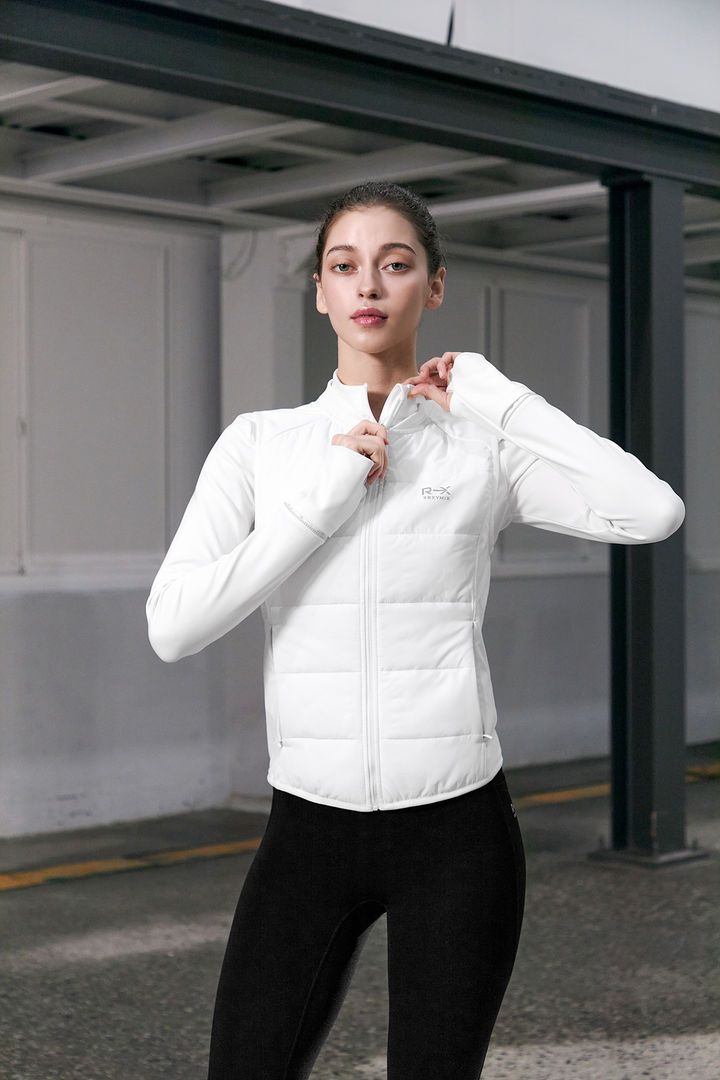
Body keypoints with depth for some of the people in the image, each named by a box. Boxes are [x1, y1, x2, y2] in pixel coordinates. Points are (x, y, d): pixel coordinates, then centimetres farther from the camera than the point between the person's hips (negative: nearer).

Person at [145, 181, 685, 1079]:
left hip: (455, 830, -1)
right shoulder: (257, 444, 3)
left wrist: (495, 397, -8)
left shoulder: (485, 444, 1)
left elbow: (651, 512, -16)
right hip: (310, 829, 1)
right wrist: (322, 498, -14)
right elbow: (172, 626, -9)